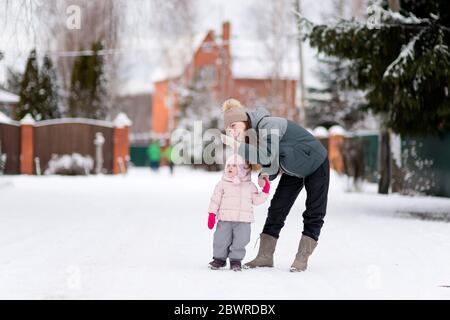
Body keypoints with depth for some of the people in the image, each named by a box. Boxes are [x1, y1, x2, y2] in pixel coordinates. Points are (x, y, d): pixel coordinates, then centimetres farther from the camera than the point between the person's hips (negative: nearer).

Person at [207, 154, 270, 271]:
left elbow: (256, 200, 12)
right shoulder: (223, 184, 5)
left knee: (240, 242, 0)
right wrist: (212, 214, -3)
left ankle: (236, 260, 16)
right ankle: (219, 258, 19)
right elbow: (215, 199, 3)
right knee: (221, 240, 1)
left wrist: (265, 192, 0)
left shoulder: (250, 186, 10)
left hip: (243, 220, 1)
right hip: (225, 219, -1)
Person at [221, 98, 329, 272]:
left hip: (315, 164, -8)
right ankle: (265, 256, 4)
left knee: (314, 214, -4)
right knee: (276, 210, 1)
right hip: (292, 170, 8)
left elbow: (267, 156, -42)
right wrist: (266, 175, -18)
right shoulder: (255, 131, -5)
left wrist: (236, 145, -40)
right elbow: (271, 161, 4)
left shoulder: (269, 125, -31)